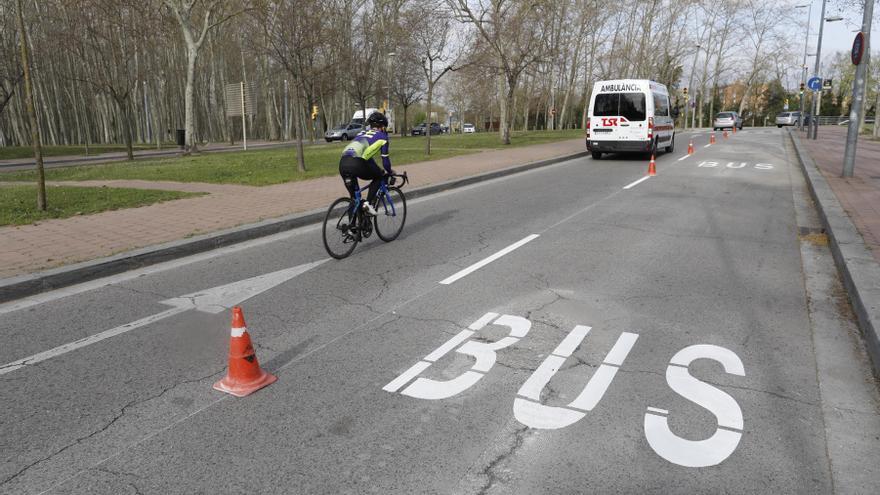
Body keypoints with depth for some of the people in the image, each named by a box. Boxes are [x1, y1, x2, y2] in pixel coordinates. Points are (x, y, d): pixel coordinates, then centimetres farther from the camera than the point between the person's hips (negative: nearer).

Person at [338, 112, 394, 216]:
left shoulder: (363, 132, 35)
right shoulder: (382, 136, 17)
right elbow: (385, 158, 16)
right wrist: (389, 172, 35)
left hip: (342, 163, 6)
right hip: (356, 164, -6)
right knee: (379, 177, 21)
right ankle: (368, 203, 6)